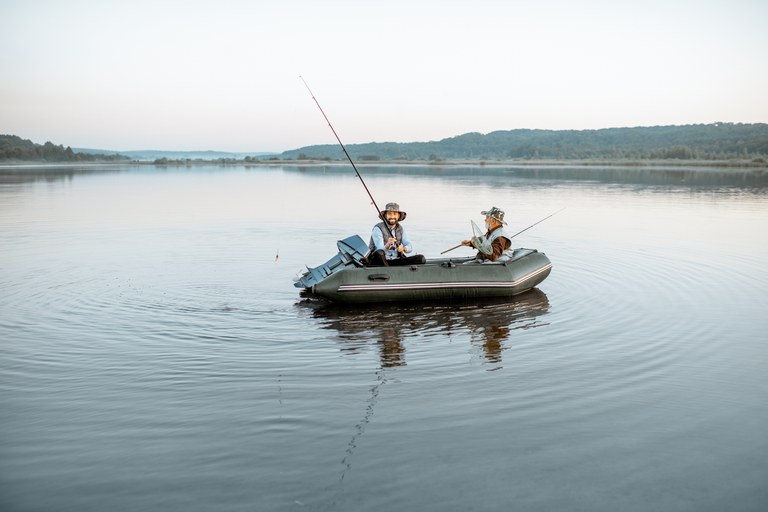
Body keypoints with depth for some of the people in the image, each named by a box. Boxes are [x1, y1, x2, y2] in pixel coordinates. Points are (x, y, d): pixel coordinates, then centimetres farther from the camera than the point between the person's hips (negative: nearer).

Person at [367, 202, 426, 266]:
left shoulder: (400, 228, 10)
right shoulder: (377, 229, -9)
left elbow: (410, 247, 3)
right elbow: (380, 251, -19)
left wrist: (403, 248, -21)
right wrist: (387, 245, -42)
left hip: (396, 261, 5)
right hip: (380, 262, -5)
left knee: (421, 258, -15)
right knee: (379, 253, -40)